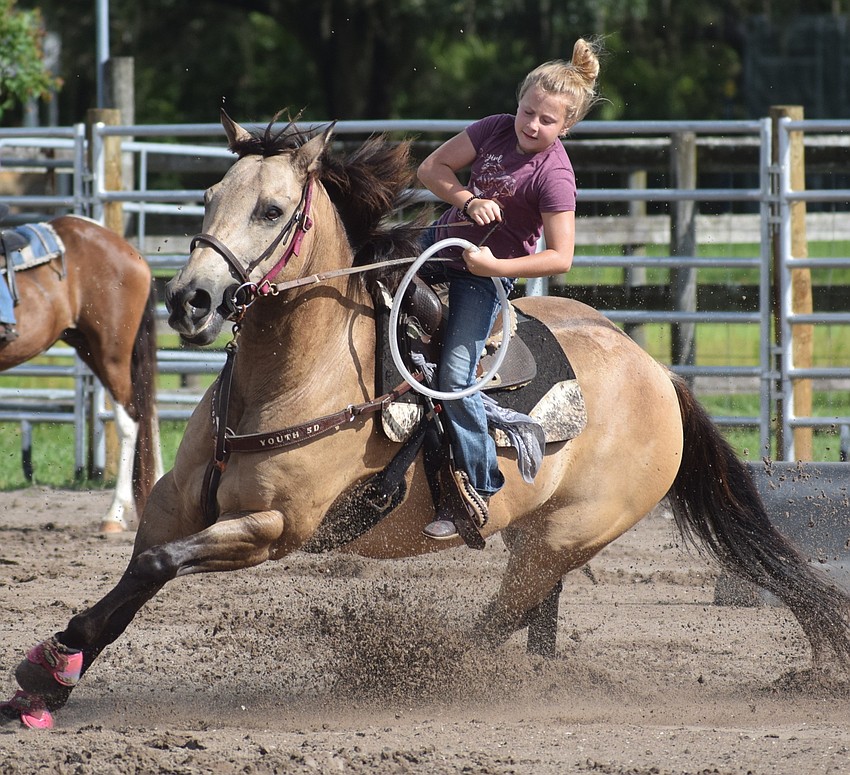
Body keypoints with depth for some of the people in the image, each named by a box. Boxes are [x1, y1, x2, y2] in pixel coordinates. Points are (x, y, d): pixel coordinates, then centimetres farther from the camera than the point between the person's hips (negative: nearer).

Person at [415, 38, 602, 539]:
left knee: (455, 378, -14)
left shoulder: (553, 175, -25)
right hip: (442, 241, 7)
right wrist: (469, 201, -21)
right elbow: (432, 168, -3)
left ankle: (481, 489, -4)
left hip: (486, 274, -7)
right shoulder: (497, 130, -9)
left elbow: (560, 258, -26)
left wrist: (495, 267, -30)